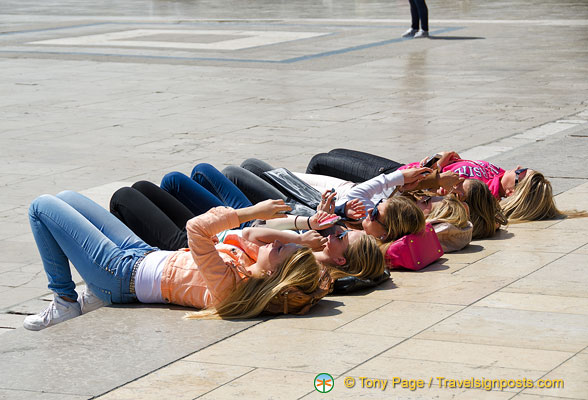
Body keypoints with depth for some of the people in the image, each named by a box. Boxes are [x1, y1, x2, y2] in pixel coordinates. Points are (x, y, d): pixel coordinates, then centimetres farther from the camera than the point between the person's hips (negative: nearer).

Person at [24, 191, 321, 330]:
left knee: (42, 207, -1)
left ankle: (65, 303, 9)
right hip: (148, 256, 9)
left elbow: (196, 228, -44)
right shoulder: (252, 268, -16)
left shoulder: (227, 285, -39)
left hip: (123, 273, -9)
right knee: (66, 198, 21)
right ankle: (96, 295, 21)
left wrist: (252, 212, -38)